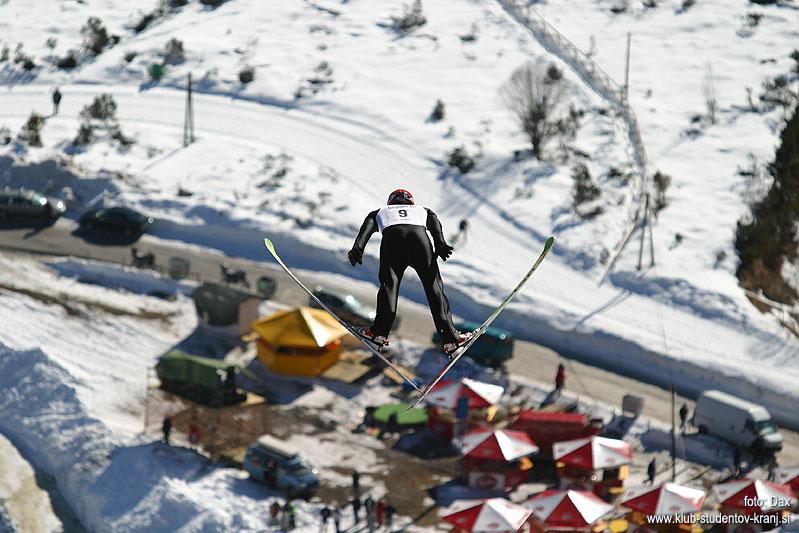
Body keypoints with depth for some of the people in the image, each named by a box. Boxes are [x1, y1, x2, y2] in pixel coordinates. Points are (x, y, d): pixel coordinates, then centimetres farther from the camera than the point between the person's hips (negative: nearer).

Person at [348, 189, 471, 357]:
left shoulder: (380, 212, 39)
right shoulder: (423, 210, 41)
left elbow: (367, 226, 18)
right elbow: (434, 223, 19)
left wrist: (357, 248, 3)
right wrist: (441, 244, 1)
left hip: (392, 238, 0)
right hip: (419, 237, 0)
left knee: (389, 283, 1)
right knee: (433, 286, 3)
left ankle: (380, 332, -16)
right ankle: (449, 337, -4)